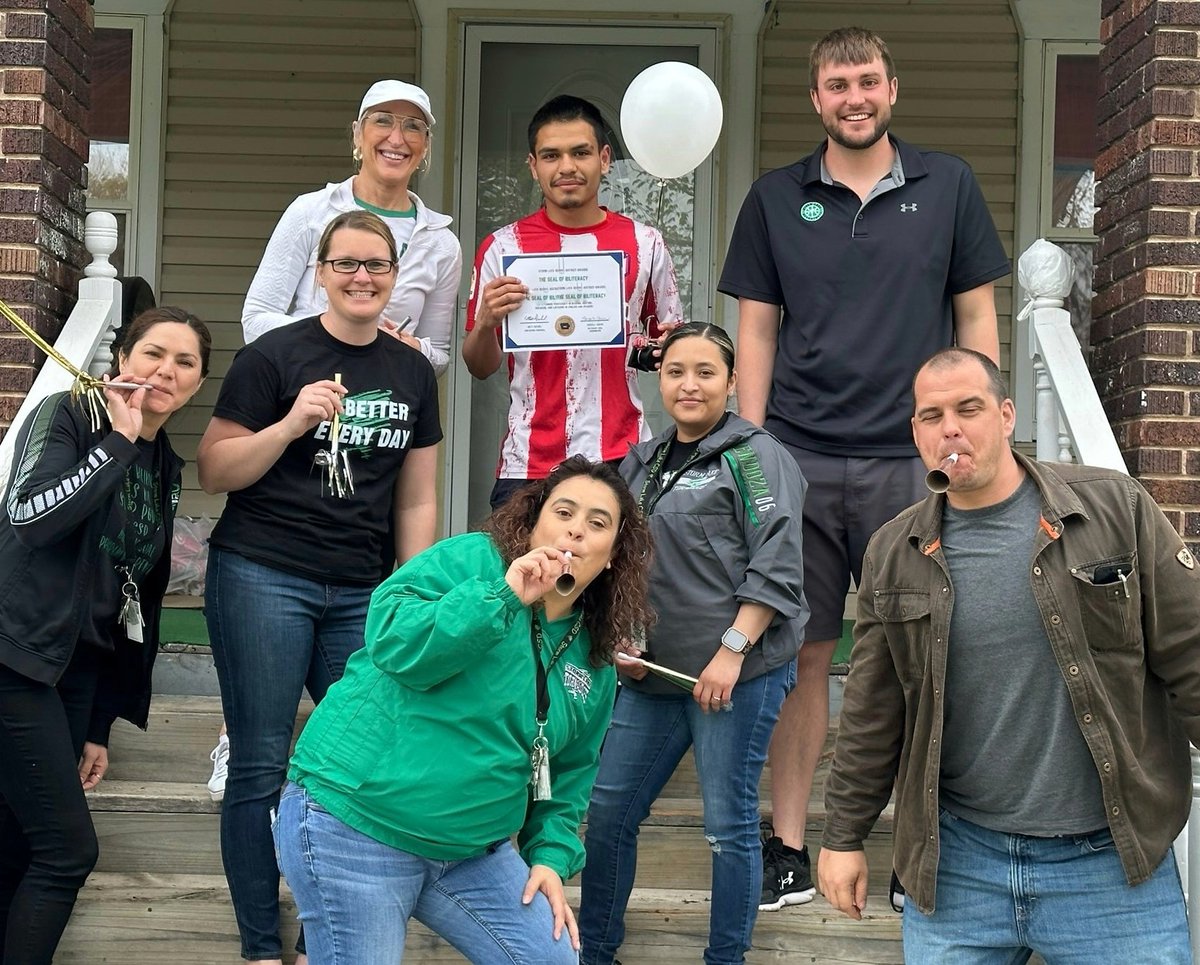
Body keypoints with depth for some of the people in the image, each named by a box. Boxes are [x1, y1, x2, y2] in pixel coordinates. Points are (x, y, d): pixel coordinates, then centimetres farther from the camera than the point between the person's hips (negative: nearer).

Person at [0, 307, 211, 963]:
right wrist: (118, 441, -18)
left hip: (79, 669, 7)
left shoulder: (165, 469, 14)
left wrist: (100, 725, 18)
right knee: (68, 850, -11)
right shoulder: (67, 416, -6)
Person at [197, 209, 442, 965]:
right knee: (262, 767, 0)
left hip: (360, 594, 4)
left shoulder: (413, 372, 11)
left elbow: (416, 501, 14)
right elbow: (215, 472, -4)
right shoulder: (274, 357, -3)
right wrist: (291, 423, -17)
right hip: (262, 580, -4)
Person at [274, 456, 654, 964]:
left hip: (471, 847, 7)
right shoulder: (471, 560, -10)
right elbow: (392, 643, -25)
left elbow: (569, 772, 18)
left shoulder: (594, 660, 9)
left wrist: (552, 855, 4)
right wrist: (503, 597, -28)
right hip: (355, 819, -7)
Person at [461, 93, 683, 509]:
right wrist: (486, 322, -14)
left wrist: (661, 349, -6)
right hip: (528, 464, 0)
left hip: (623, 460, 1)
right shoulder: (503, 247, 4)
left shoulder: (645, 244, 7)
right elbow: (480, 367, 7)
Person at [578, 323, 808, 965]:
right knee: (607, 811, 10)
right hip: (653, 672, 7)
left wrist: (732, 651, -17)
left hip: (738, 672, -7)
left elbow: (775, 570, -12)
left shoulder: (755, 456, -5)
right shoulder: (642, 463, 15)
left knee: (728, 825, 0)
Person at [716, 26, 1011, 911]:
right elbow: (757, 331, 8)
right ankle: (789, 850, 14)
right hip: (799, 462, 1)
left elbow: (977, 319, 8)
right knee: (801, 657, 5)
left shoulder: (948, 186, 6)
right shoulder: (776, 199, 7)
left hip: (912, 462, 0)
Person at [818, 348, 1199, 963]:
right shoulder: (893, 554, 5)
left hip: (1112, 863, -2)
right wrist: (843, 836, 10)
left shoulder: (1116, 510, -3)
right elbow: (871, 712, 10)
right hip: (955, 862, 2)